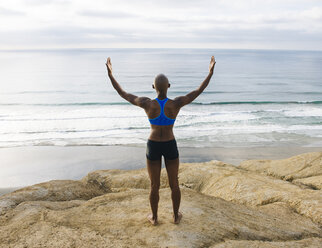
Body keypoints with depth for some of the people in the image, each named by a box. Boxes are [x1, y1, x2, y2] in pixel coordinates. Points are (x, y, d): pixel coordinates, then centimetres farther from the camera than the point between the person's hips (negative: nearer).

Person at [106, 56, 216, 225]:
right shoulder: (176, 103, -17)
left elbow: (122, 93, -7)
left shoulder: (147, 104, -18)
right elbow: (198, 92, -5)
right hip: (170, 146, 0)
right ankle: (176, 216, 35)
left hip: (153, 147, 0)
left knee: (154, 185, 17)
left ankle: (154, 217, 33)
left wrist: (110, 74, 3)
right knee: (174, 183, 19)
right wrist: (210, 73, 5)